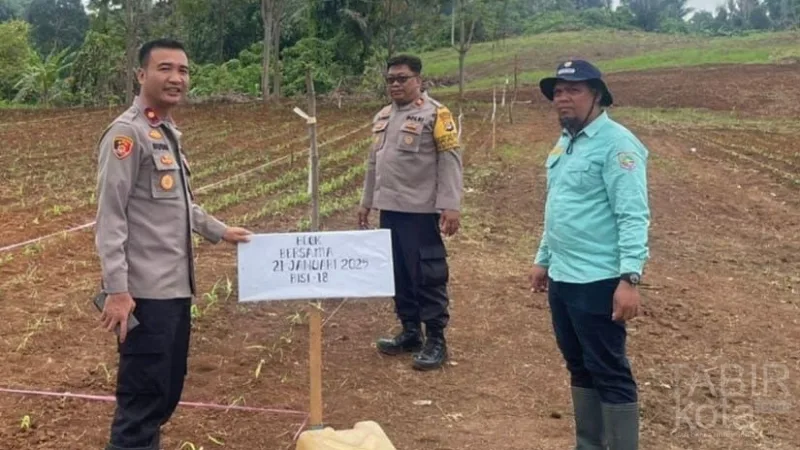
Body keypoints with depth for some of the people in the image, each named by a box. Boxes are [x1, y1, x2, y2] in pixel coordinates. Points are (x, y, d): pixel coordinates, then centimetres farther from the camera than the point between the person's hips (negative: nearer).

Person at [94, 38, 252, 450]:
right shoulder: (127, 133, -13)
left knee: (168, 388, 18)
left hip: (175, 285, 9)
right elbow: (110, 217, -18)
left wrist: (219, 231, 28)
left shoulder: (168, 133, 15)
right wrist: (117, 290, -22)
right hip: (145, 291, -9)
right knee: (143, 394, -2)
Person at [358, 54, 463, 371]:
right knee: (399, 274, 13)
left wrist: (450, 206, -20)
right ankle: (410, 332, 25)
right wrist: (366, 202, 21)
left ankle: (436, 340, 7)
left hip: (422, 211, -7)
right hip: (390, 210, 7)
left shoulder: (435, 114, -8)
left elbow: (450, 161, -13)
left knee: (427, 275, -3)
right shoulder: (382, 117, 15)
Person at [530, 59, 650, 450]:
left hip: (598, 281, -9)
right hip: (562, 278, 9)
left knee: (610, 373, 0)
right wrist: (543, 259, 23)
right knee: (580, 368, 17)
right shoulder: (565, 143, 14)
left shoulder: (616, 142, -13)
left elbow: (633, 216, -20)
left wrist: (629, 278, -26)